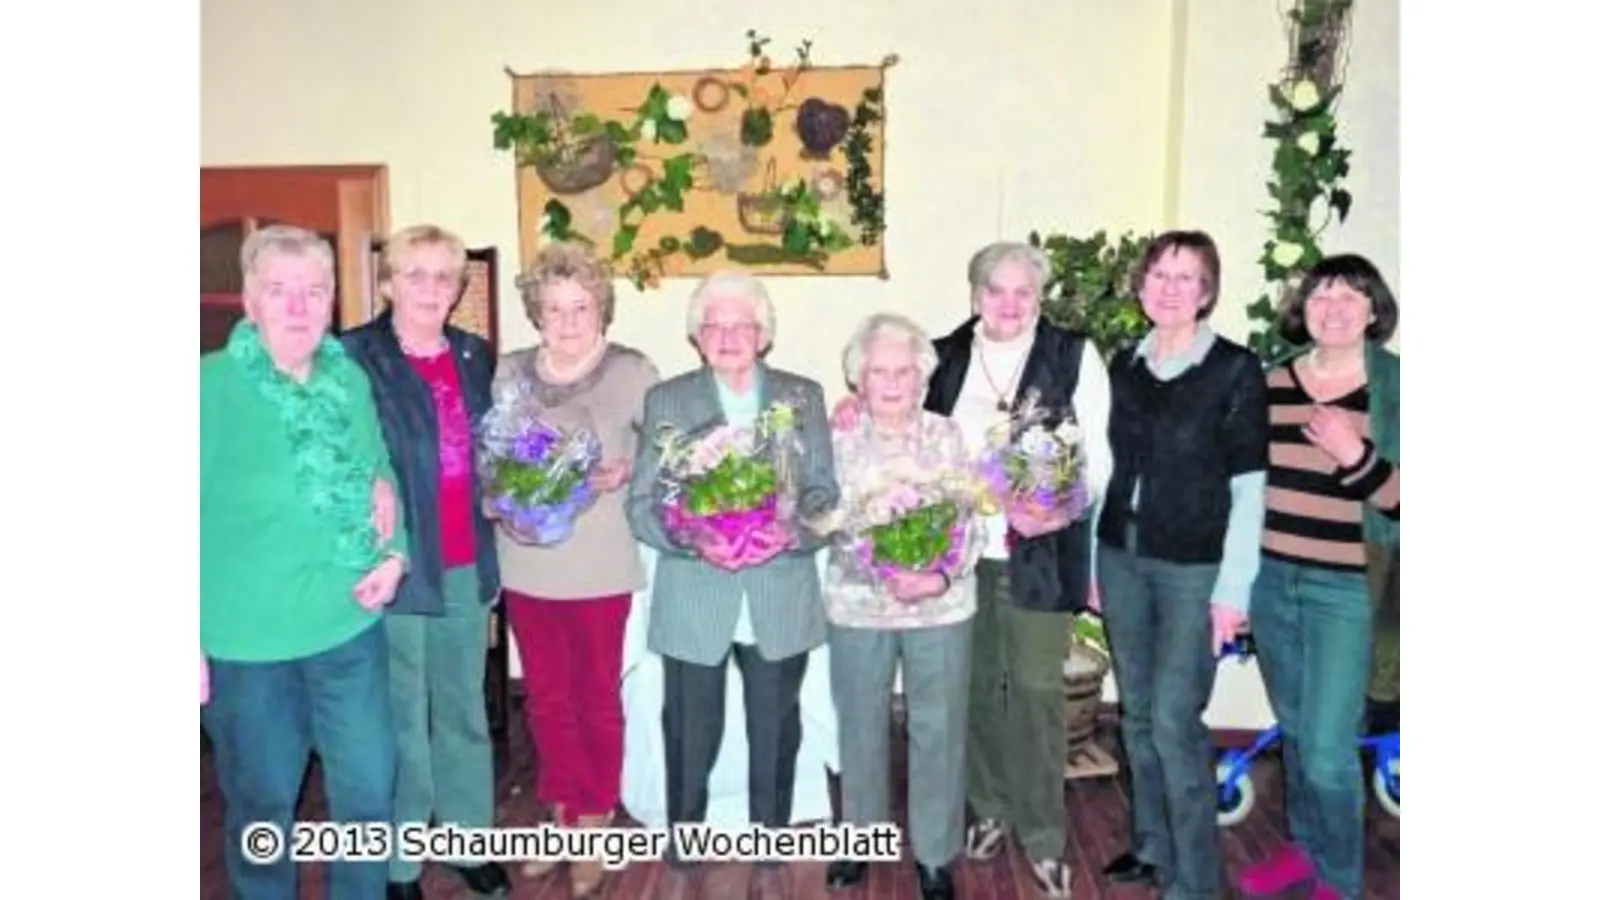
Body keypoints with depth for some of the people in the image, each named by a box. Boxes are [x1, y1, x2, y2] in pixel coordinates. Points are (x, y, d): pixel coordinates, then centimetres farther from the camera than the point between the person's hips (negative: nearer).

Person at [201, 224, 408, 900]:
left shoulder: (351, 379, 2)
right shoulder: (210, 386, -12)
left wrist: (395, 553, -3)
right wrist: (192, 642, -12)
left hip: (350, 628, 4)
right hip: (244, 641, -4)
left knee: (369, 790, 15)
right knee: (262, 803, 15)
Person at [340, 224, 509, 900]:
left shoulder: (476, 356, 8)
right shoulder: (355, 357, -8)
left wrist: (491, 551, 8)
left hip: (467, 566, 5)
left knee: (464, 712, 17)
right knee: (401, 721, 8)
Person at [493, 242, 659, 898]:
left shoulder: (634, 372, -8)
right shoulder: (508, 373, 2)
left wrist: (626, 474, -19)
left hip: (599, 567, -3)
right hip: (526, 563, 3)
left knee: (597, 698, 11)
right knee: (546, 698, 16)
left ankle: (594, 824, 31)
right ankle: (562, 814, 36)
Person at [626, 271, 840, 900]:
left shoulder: (804, 397, 5)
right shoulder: (665, 400, 2)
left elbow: (825, 494, 2)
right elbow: (642, 504, -2)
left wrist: (790, 530, -19)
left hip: (781, 603, 1)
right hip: (694, 605, -1)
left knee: (774, 737, 14)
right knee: (691, 737, 11)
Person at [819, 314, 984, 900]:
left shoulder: (948, 437, -1)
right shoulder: (837, 439, 0)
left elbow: (972, 523, -3)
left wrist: (941, 577, -21)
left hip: (941, 606, 0)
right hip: (856, 605, 1)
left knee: (937, 729, 7)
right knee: (860, 727, 14)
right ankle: (861, 837, 35)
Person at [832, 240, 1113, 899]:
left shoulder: (1074, 357, -4)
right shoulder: (943, 358, 5)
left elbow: (1099, 454, -5)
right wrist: (857, 404, -5)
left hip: (1038, 551, -3)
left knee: (1035, 688, 3)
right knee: (976, 684, 15)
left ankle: (1043, 835, 19)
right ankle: (988, 809, 34)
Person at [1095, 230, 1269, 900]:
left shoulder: (1235, 370, -8)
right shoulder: (1124, 366, 7)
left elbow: (1249, 489, -9)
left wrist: (1233, 589, -12)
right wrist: (1091, 562, 10)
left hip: (1194, 568, -5)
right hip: (1122, 559, 5)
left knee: (1174, 719, -5)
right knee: (1137, 714, 13)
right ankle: (1153, 844, 30)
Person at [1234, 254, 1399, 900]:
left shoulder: (1394, 392, -8)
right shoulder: (1270, 384, 4)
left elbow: (1401, 506, -12)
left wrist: (1355, 456, -27)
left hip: (1344, 591, -4)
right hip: (1268, 580, 4)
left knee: (1327, 751, -3)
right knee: (1295, 731, 18)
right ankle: (1304, 846, 38)